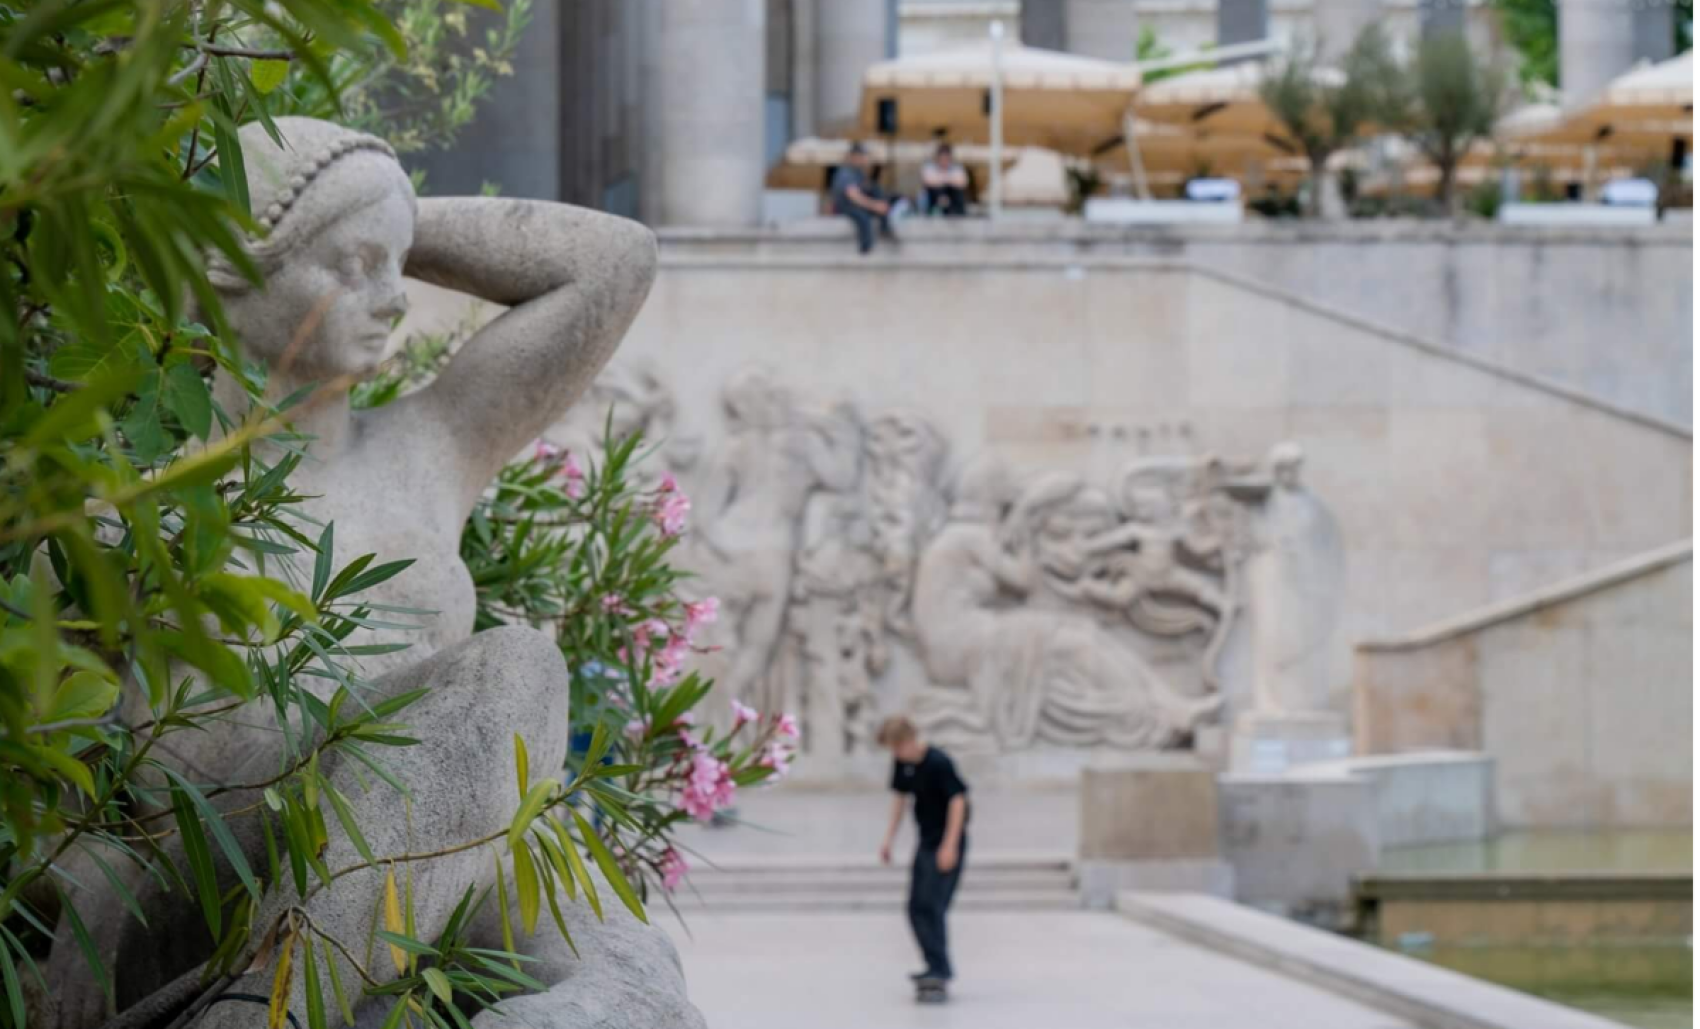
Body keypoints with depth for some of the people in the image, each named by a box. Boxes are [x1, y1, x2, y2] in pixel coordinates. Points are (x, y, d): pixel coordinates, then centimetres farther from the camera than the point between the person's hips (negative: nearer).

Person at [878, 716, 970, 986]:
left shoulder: (939, 763, -20)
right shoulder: (904, 764, 4)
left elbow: (958, 800, -20)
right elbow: (901, 796, 17)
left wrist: (950, 845, -23)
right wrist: (890, 839, 15)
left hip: (947, 844, -9)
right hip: (926, 842, 9)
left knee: (931, 904, -15)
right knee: (916, 908, 8)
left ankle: (941, 967, -12)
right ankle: (936, 964, 16)